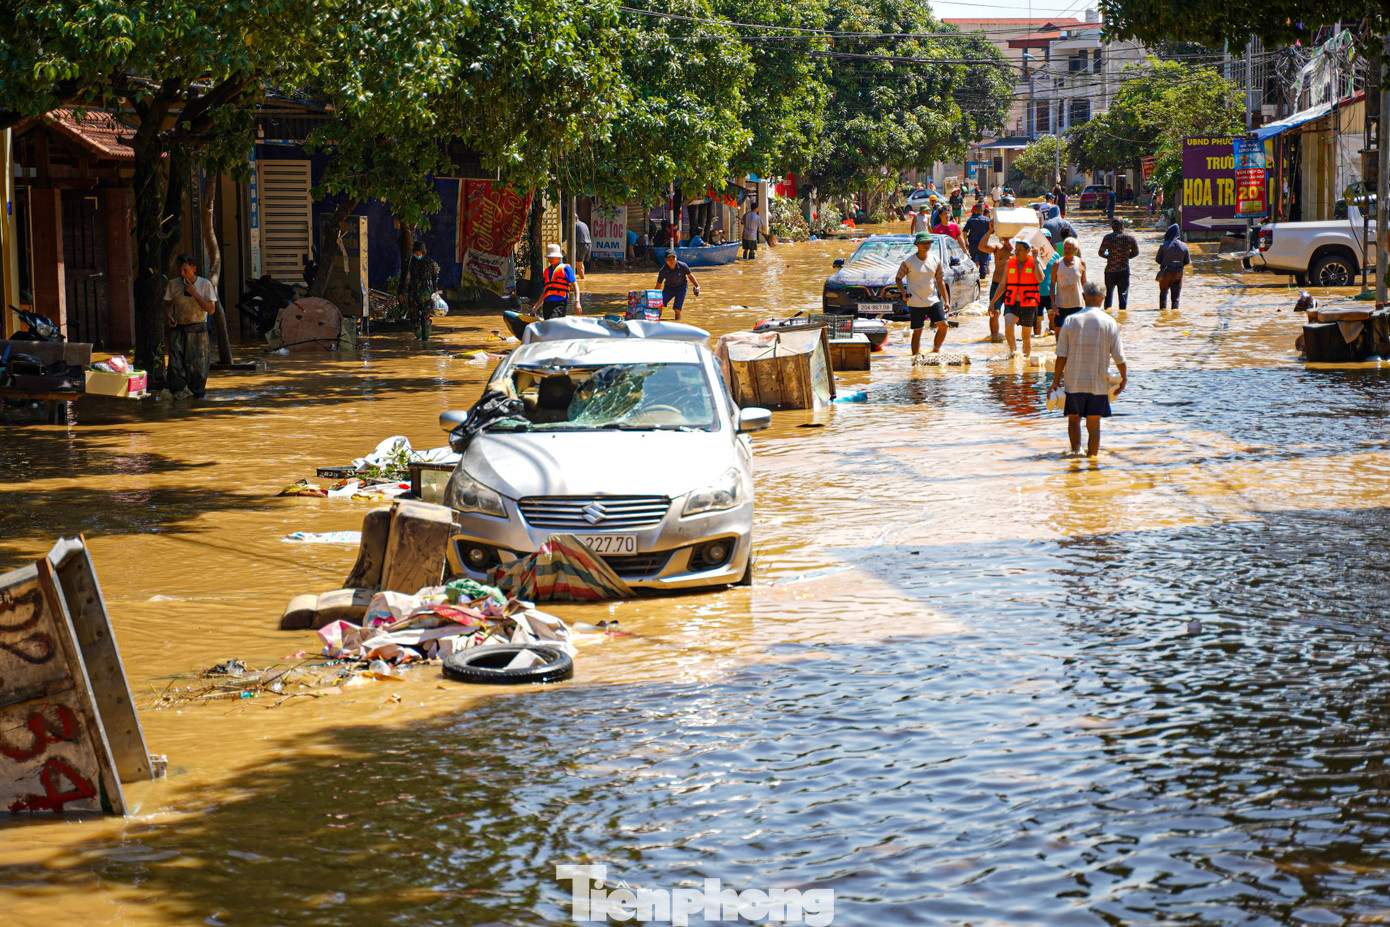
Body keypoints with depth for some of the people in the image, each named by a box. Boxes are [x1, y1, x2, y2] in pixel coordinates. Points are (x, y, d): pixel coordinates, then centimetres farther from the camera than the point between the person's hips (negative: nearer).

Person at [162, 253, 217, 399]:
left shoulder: (205, 284, 0)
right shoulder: (173, 284, 6)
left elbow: (211, 309, -6)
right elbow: (168, 305, 15)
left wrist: (194, 293, -13)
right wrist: (169, 316, -7)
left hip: (197, 328, -1)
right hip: (178, 327, 2)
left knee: (197, 362, -4)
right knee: (176, 361, -10)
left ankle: (196, 390, 9)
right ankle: (180, 390, -8)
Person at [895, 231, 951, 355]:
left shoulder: (935, 261, 5)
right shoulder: (909, 262, -7)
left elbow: (940, 281, 13)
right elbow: (898, 278, 1)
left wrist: (946, 301, 10)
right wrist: (903, 293, -17)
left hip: (933, 300, 4)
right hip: (915, 303, -4)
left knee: (943, 325, -6)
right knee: (917, 331, -1)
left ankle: (936, 350, 13)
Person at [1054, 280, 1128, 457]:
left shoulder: (1071, 320, -3)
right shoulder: (1109, 322, -4)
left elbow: (1062, 355, -4)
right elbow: (1118, 356, -3)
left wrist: (1056, 381, 2)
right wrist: (1124, 378, 12)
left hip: (1073, 382, 1)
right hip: (1099, 383, -1)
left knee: (1074, 418, 16)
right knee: (1094, 423, 7)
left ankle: (1076, 449, 0)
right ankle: (1092, 456, 8)